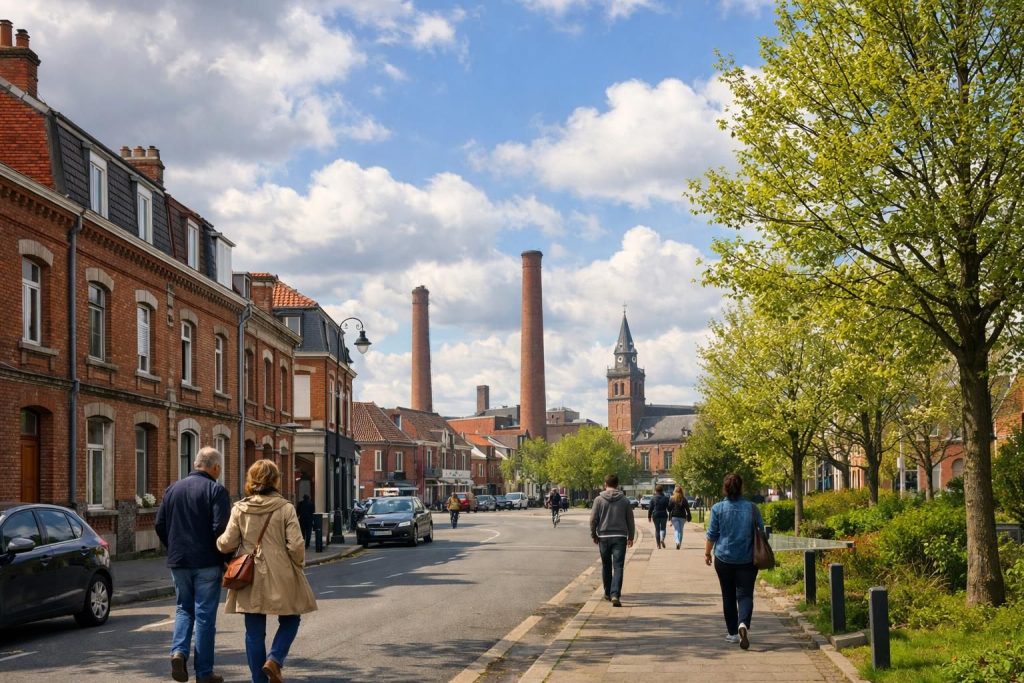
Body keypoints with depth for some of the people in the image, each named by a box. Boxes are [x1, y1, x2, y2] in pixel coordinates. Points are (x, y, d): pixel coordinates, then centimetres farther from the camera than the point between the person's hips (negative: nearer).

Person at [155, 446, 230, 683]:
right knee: (205, 614, 2)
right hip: (207, 563, -4)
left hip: (178, 561, 4)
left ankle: (179, 651, -5)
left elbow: (160, 525, 10)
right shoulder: (216, 490, -9)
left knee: (183, 608, 19)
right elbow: (220, 528, -17)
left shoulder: (173, 489, 9)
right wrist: (226, 557, -5)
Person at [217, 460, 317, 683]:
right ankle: (274, 659, -5)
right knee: (289, 620, 16)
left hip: (250, 579, 2)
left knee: (254, 632, 10)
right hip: (280, 579, -2)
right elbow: (296, 545, -12)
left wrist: (219, 541, 22)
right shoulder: (285, 508, -9)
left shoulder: (240, 509, -3)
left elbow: (227, 543, -1)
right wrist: (298, 564, 6)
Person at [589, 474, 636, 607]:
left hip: (604, 537, 1)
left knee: (606, 566, 16)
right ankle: (615, 595, -19)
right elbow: (630, 520, 8)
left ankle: (608, 593, 27)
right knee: (618, 567, -5)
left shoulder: (599, 500, -1)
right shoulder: (624, 500, 3)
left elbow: (593, 519, -2)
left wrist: (593, 535, 12)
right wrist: (631, 537, 20)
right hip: (620, 537, 0)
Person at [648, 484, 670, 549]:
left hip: (655, 515, 0)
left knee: (657, 529, 9)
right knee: (663, 528, 8)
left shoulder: (653, 499, -1)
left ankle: (658, 544, 9)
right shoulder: (666, 498, 0)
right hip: (664, 515, 0)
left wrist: (649, 517, 8)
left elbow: (650, 508, 0)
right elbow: (669, 508, 2)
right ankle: (662, 539, -21)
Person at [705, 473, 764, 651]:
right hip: (747, 560, 0)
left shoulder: (718, 508, -6)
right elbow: (761, 532, 5)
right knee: (745, 594, 0)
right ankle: (743, 623, -26)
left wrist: (707, 553, 12)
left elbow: (711, 534, -2)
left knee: (728, 596, 13)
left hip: (724, 558, 0)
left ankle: (732, 632, 17)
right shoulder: (751, 508, -2)